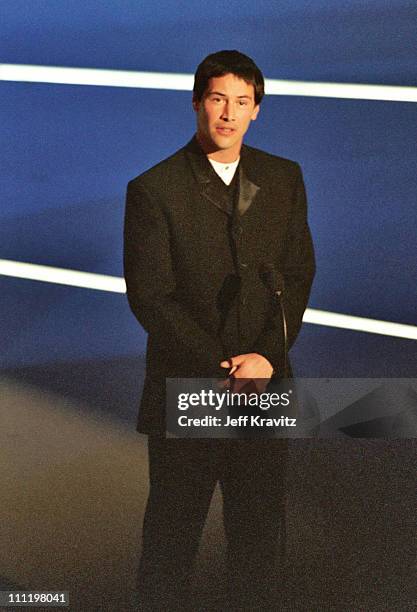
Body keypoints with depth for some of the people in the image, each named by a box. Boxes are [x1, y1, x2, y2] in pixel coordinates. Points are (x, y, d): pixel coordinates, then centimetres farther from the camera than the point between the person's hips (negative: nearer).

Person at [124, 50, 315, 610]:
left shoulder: (284, 179, 5)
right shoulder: (154, 190, -7)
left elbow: (297, 277, 2)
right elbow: (150, 298, -10)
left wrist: (266, 358, -13)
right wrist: (222, 370, -15)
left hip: (264, 384, 3)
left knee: (259, 531, 15)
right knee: (171, 537, 11)